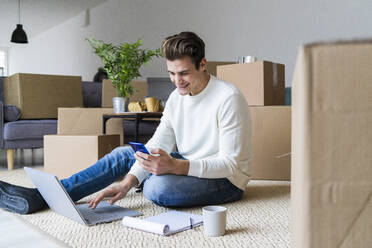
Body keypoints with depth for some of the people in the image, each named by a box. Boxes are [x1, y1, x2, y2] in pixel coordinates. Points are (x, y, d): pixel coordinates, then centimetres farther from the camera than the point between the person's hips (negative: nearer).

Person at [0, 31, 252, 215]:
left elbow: (230, 164, -25)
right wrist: (128, 181, -20)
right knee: (124, 154, -4)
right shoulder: (177, 96, 2)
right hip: (185, 167, 6)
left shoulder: (228, 98, -22)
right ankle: (38, 197, -6)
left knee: (158, 187, -37)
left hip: (225, 180, -5)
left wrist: (176, 166, -38)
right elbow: (157, 145, -4)